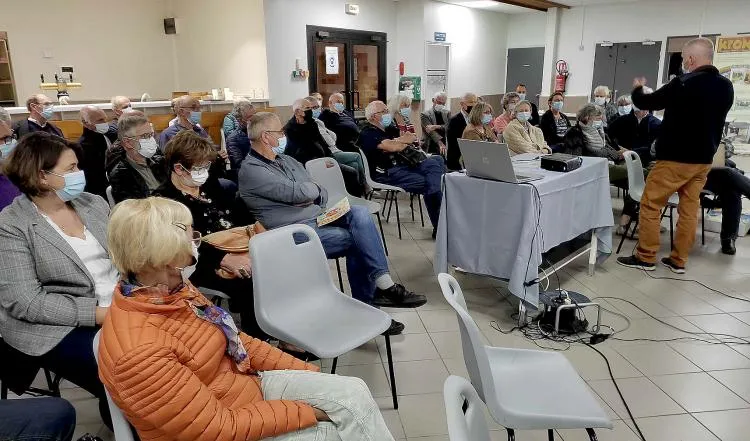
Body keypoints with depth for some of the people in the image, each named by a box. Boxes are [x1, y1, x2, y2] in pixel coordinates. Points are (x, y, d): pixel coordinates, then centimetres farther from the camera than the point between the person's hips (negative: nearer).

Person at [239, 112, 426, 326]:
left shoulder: (287, 160, 17)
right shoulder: (251, 170, -10)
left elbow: (321, 194, 15)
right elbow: (299, 192, -21)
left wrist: (310, 196, -8)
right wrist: (315, 188, 1)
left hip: (319, 216, 7)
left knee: (359, 213, -18)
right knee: (358, 240, -20)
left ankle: (383, 286, -19)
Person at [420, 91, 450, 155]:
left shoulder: (447, 113, 13)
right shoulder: (425, 114, -3)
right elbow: (432, 132, -15)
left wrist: (437, 127, -20)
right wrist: (440, 144, -28)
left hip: (445, 149, 3)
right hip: (430, 150, -3)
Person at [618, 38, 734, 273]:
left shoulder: (683, 84, -17)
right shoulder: (726, 87, 5)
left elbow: (646, 103, -6)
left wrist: (637, 89, 12)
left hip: (675, 158, -7)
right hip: (703, 158, 7)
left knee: (650, 205, 3)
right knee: (689, 209, 10)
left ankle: (645, 257, 6)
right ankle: (678, 260, 15)